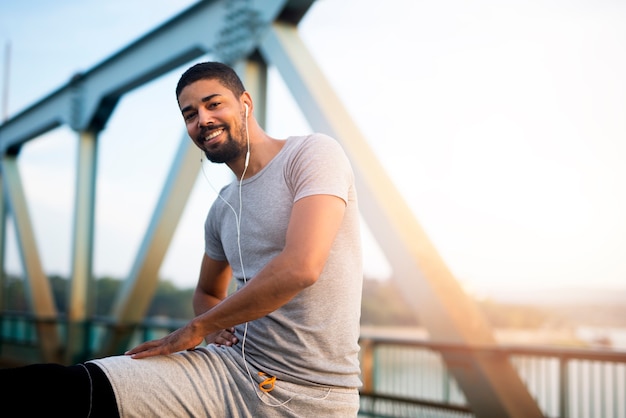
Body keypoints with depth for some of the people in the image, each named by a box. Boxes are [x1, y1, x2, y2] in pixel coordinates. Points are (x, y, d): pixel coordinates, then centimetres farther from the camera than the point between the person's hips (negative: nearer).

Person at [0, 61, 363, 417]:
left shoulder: (312, 153, -7)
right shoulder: (222, 210, 15)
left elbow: (300, 268, -21)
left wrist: (199, 327, -8)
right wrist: (217, 324, 5)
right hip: (236, 370, 6)